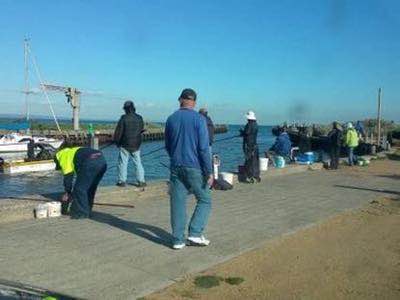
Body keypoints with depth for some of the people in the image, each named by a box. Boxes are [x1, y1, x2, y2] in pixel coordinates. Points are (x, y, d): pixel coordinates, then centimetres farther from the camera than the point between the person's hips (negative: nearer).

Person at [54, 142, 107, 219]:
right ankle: (87, 211, 29)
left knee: (79, 189, 4)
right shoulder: (73, 150, 42)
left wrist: (68, 193, 22)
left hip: (90, 162, -9)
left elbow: (68, 176, 11)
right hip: (102, 160, 9)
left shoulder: (61, 154, 20)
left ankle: (81, 213, 10)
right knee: (90, 189, 22)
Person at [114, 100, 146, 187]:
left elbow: (118, 132, -9)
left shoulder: (124, 118, -12)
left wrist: (117, 142, 5)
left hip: (125, 145, -3)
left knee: (123, 163, 7)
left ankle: (122, 181, 8)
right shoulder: (139, 118, 0)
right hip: (136, 145, 3)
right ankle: (141, 181, 7)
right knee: (138, 163, 9)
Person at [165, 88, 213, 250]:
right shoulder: (199, 119, -9)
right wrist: (209, 172, -9)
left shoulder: (171, 119, 6)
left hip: (176, 167, 4)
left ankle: (178, 240, 10)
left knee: (178, 203, 8)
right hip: (195, 167, -4)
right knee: (204, 200, 11)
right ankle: (195, 234, 2)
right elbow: (204, 148, -13)